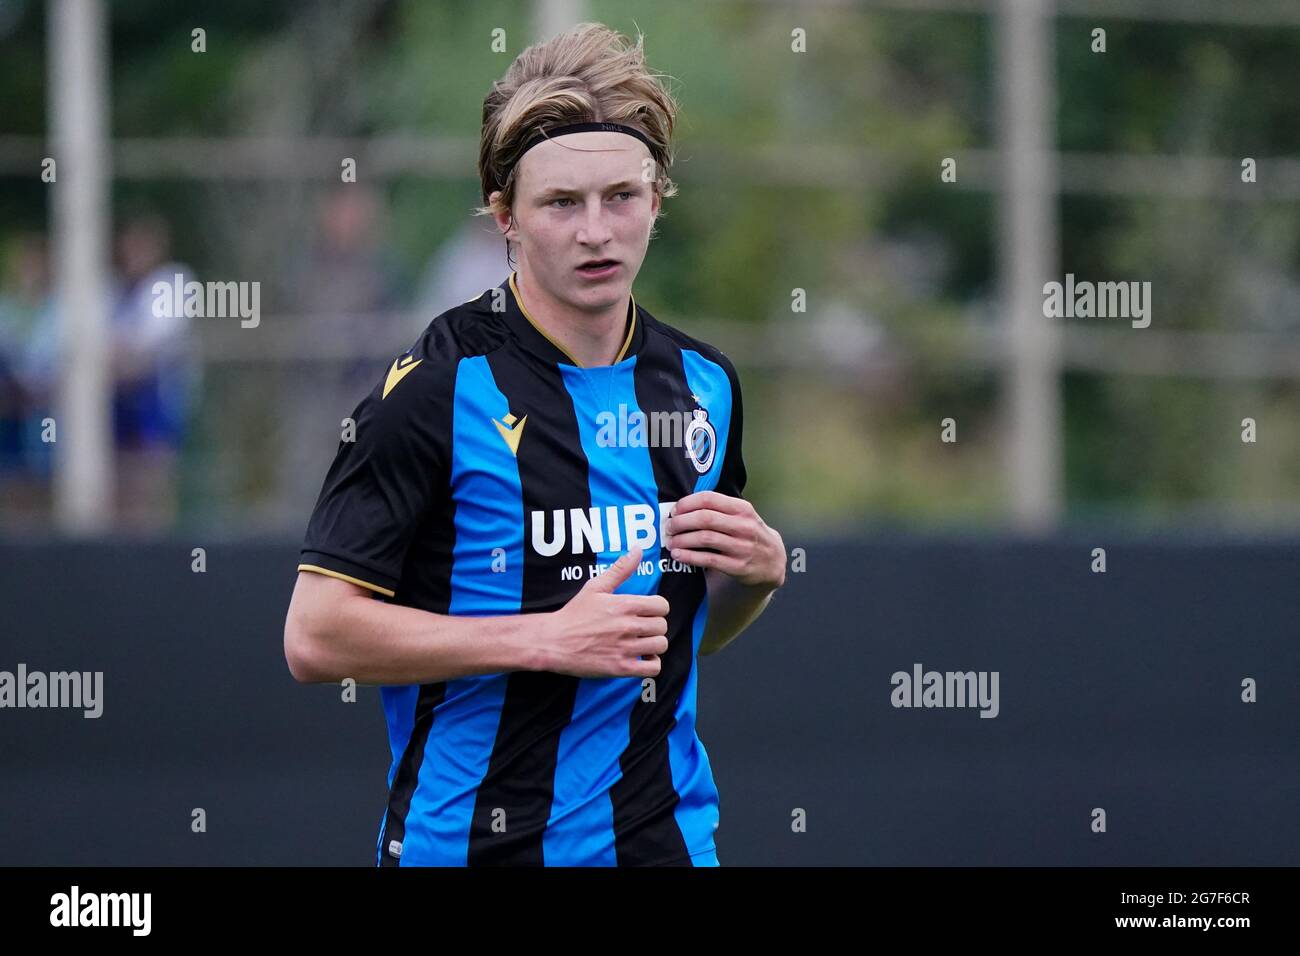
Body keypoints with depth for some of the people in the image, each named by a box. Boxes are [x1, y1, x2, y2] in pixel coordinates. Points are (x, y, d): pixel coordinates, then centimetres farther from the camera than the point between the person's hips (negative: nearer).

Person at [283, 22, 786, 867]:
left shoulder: (704, 385, 7)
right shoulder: (439, 386, -11)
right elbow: (316, 636, -15)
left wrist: (759, 570, -2)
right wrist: (549, 639, -20)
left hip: (667, 833, 5)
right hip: (469, 842, -5)